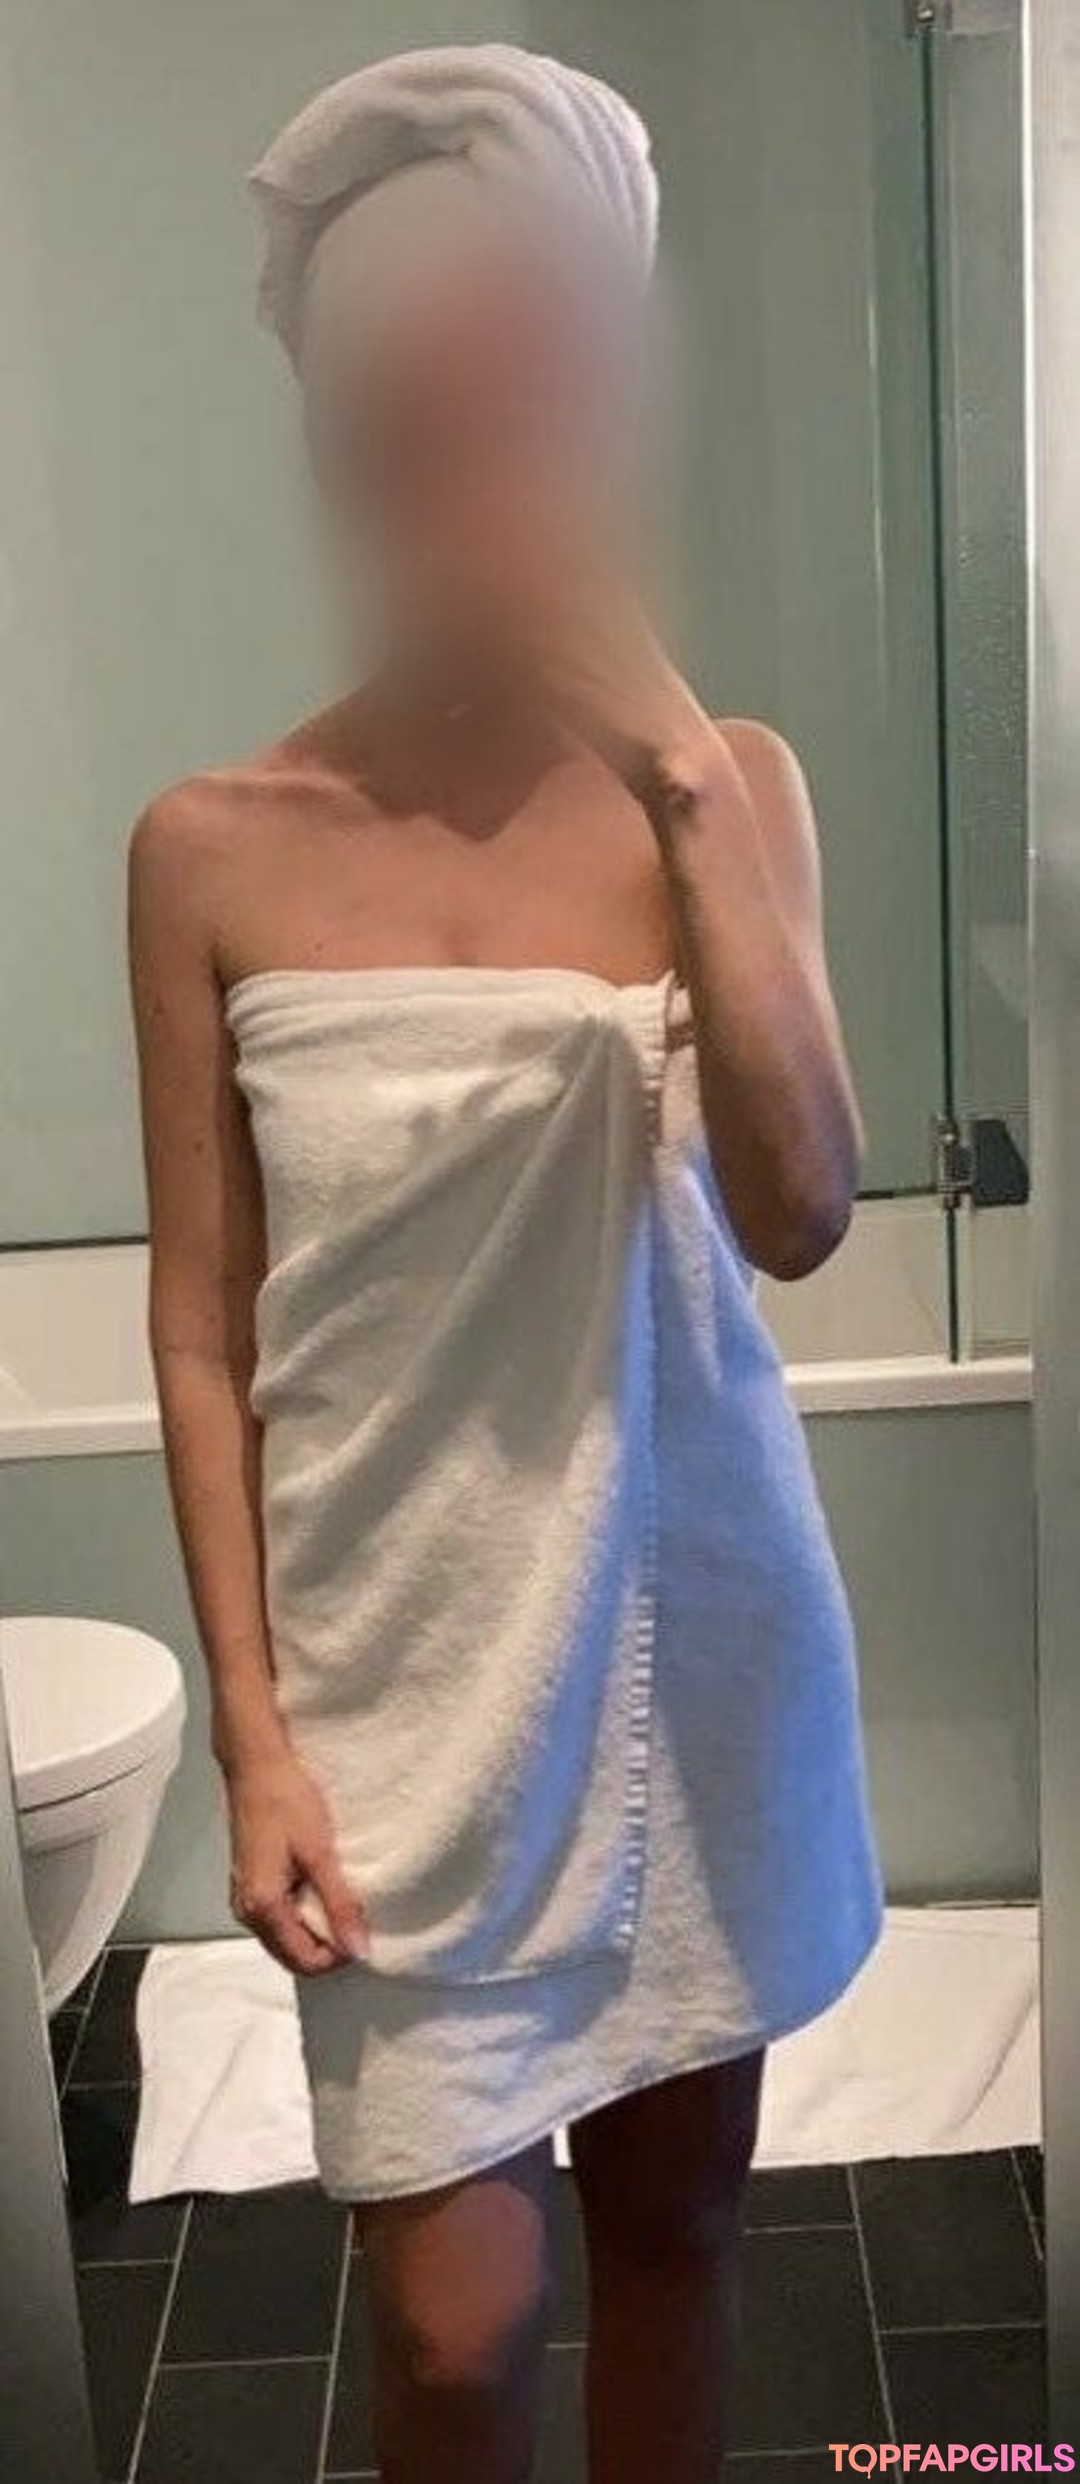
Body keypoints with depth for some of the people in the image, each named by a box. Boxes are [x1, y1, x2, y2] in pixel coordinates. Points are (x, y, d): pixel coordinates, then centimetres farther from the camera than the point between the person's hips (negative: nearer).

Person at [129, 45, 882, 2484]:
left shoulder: (728, 783, -3)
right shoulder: (216, 848, -6)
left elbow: (800, 1214, -15)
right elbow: (203, 1328, -3)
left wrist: (679, 780, -22)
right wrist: (252, 1732, -6)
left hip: (688, 1619, 2)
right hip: (403, 1654, -1)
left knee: (673, 2207, 18)